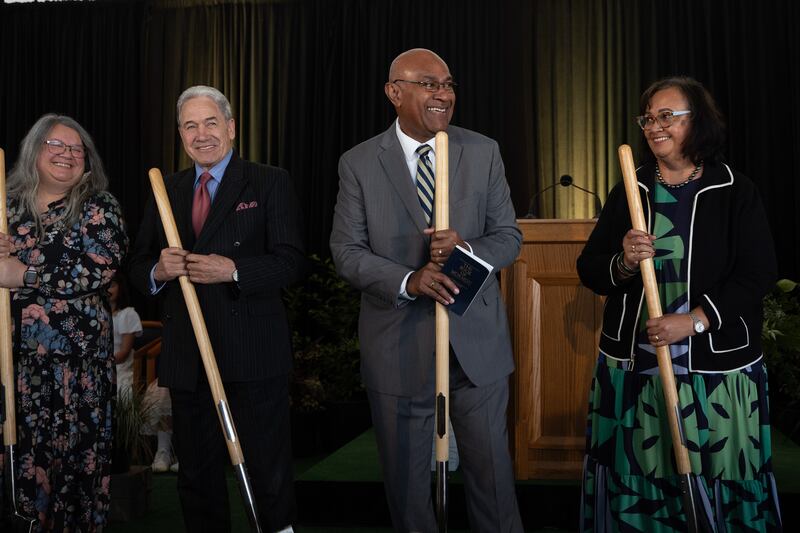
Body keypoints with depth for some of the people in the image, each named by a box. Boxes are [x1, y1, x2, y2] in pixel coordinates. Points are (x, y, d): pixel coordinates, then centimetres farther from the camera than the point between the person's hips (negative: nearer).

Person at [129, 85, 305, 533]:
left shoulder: (270, 183, 0)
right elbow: (139, 269, 13)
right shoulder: (166, 191, 13)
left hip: (253, 354, -4)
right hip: (186, 357, 5)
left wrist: (234, 270, -22)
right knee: (197, 475, 15)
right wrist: (159, 271, -10)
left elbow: (293, 262, -9)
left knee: (269, 471, 4)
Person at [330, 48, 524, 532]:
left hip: (477, 341, 1)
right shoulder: (358, 163, -2)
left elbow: (509, 236, 3)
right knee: (406, 478, 14)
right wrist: (408, 281, -22)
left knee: (493, 473, 11)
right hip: (399, 346, -1)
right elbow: (347, 250, -5)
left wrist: (467, 250, -20)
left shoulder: (483, 152, 2)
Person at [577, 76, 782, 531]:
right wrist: (624, 263, -15)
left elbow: (758, 274, -7)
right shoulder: (627, 193, 9)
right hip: (633, 366, 3)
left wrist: (693, 320, -17)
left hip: (717, 369, -2)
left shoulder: (736, 193, 0)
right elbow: (589, 271, 7)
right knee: (636, 484, 5)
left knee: (717, 484, 2)